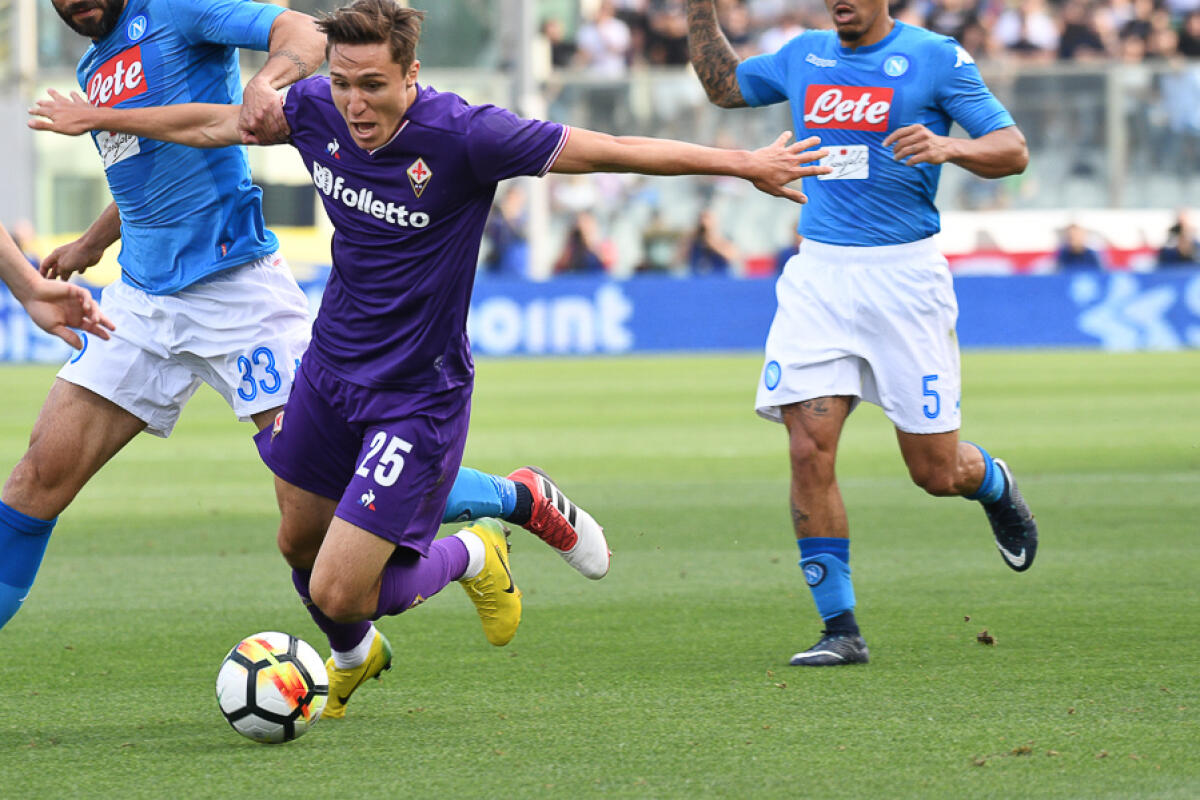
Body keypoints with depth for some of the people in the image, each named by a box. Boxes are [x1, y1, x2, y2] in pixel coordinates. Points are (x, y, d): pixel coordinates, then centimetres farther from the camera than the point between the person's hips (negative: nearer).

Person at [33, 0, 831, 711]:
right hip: (331, 366, 6)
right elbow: (214, 123, 9)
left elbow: (613, 149, -23)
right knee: (300, 541, 23)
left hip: (419, 396, -6)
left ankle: (471, 556, 20)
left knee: (339, 592, -11)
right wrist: (100, 118, 18)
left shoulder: (462, 135, -27)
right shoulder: (316, 109, -11)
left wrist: (745, 164, -24)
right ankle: (354, 659, 56)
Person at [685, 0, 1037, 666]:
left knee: (935, 472, 1)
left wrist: (947, 147, -24)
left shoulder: (934, 58, -2)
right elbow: (722, 85, 29)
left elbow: (1013, 150, -5)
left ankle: (992, 482, 38)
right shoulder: (803, 57, 12)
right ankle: (840, 629, -3)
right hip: (817, 278, 3)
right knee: (808, 451, -11)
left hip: (903, 274, -3)